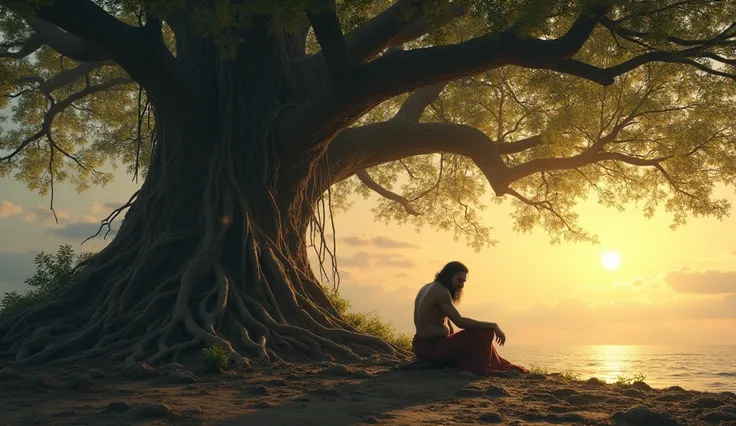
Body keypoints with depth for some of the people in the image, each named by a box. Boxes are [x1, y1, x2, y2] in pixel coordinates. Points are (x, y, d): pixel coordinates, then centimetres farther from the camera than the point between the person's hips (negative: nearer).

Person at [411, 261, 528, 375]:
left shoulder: (428, 288, 14)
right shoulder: (441, 291, -17)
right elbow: (460, 322, -23)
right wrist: (493, 326, -19)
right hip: (433, 348, -10)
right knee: (485, 333, -10)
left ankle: (502, 366, 32)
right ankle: (476, 370, -2)